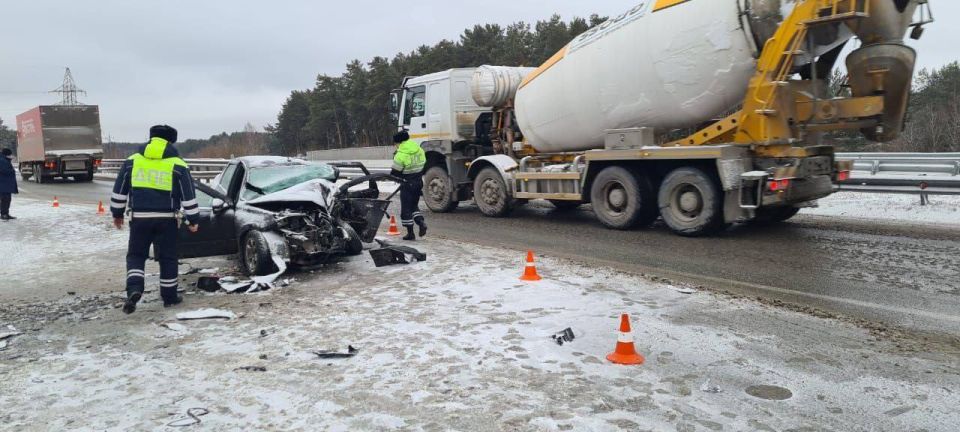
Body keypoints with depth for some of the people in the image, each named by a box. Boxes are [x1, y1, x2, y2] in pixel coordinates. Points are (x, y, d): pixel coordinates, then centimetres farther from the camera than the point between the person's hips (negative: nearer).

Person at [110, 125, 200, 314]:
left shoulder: (132, 161, 6)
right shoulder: (178, 165, -2)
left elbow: (119, 190, 10)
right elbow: (188, 196, -3)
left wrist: (117, 213, 20)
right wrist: (193, 220, 4)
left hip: (139, 218, 1)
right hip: (166, 220, -1)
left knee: (135, 255, 13)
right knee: (167, 258, 10)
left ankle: (134, 289, -9)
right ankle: (169, 297, 16)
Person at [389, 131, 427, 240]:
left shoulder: (401, 155, -18)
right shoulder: (419, 150, 3)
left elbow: (395, 173, -13)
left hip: (407, 184, -6)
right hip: (419, 182, 7)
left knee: (406, 209, 4)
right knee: (414, 205, 22)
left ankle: (410, 233, 6)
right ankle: (421, 221, 0)